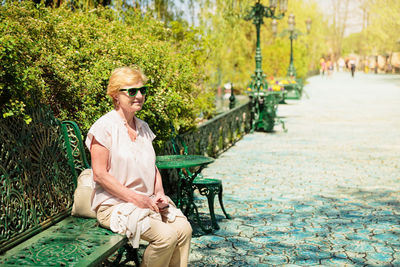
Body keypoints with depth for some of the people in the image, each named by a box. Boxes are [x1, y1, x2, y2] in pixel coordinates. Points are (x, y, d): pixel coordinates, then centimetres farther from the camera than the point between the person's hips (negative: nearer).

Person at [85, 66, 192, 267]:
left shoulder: (143, 127, 12)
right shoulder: (104, 127, -11)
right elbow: (100, 175, -14)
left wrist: (159, 193, 2)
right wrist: (136, 199, -17)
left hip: (147, 202, 7)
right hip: (114, 205, -7)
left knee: (184, 229, -14)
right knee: (166, 235, -24)